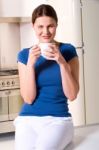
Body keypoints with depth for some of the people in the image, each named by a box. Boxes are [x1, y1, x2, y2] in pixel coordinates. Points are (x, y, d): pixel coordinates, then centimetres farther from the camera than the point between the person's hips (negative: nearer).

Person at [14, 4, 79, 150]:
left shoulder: (68, 50, 1)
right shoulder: (25, 54, 4)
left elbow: (72, 95, -5)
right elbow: (28, 98, -3)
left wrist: (61, 62, -16)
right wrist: (31, 63, -14)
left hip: (59, 119, -1)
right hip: (28, 118, 2)